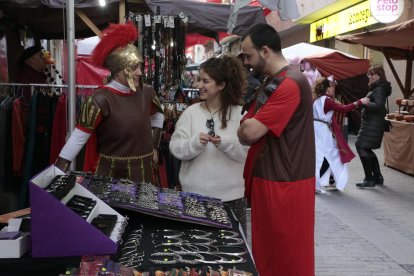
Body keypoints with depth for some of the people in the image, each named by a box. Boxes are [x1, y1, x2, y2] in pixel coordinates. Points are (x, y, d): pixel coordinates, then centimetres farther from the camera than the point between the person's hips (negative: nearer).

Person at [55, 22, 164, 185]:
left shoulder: (146, 93, -1)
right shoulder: (101, 100, -17)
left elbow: (158, 115, 20)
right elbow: (78, 138, -18)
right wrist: (56, 174, -21)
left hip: (143, 172, 5)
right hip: (111, 173, -4)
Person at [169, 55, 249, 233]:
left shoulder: (239, 113, -3)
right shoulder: (191, 112, 1)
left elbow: (246, 152, -8)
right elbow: (175, 148, -4)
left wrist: (224, 143, -24)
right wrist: (195, 143, -22)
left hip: (230, 195, -1)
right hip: (194, 194, 1)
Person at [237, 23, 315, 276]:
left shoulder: (290, 84, -21)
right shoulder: (272, 82, 14)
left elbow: (249, 132, -25)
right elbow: (249, 126, 16)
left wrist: (245, 127, -3)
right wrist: (248, 128, -5)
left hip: (284, 182, -10)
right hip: (268, 177, 10)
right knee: (267, 251, 20)